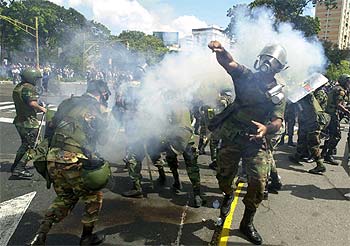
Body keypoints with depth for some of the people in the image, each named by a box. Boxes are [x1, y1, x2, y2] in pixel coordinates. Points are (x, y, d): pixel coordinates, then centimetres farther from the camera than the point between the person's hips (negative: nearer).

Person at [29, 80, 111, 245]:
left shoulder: (66, 103, 15)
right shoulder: (98, 109, -2)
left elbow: (51, 128, 17)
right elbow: (101, 139, 7)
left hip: (52, 161, 6)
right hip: (74, 163, -6)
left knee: (64, 198, 26)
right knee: (93, 196, 17)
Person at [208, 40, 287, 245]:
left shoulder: (278, 94, 2)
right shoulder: (247, 77, 1)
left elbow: (277, 121, -8)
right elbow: (229, 63, -15)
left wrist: (266, 128, -31)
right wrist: (220, 50, -37)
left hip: (255, 141, 0)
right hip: (230, 137, 0)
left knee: (259, 181, -8)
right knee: (224, 176, 10)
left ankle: (247, 223, 14)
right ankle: (228, 196, 47)